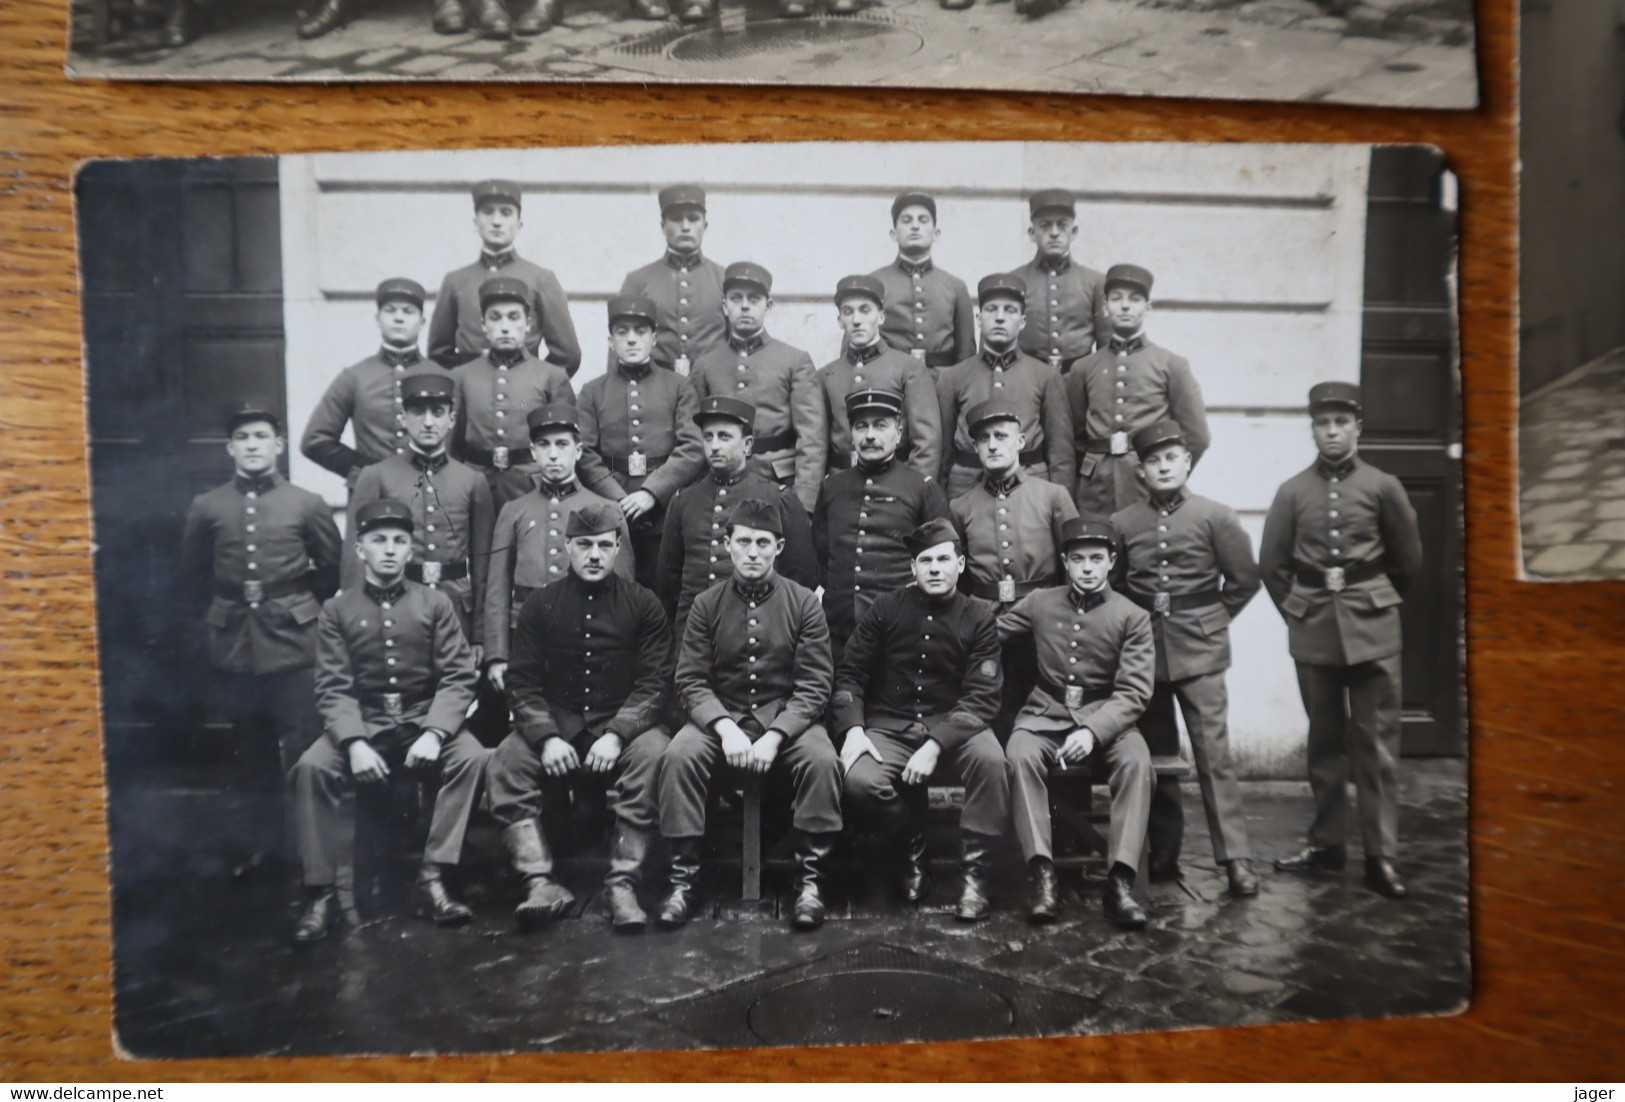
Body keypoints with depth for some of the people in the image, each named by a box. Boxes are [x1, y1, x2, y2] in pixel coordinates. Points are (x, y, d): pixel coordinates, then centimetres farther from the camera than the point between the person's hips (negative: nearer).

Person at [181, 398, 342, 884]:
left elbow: (332, 568, 8)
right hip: (234, 646, 3)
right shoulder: (206, 508, 3)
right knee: (251, 753, 13)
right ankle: (264, 840, 28)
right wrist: (222, 610, 12)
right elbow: (195, 571, 17)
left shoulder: (306, 505, -2)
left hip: (295, 645, -2)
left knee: (303, 752, -2)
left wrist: (300, 608, 7)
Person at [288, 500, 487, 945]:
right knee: (312, 766, -27)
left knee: (471, 756, -27)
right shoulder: (337, 611, 3)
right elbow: (333, 688, -4)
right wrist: (354, 742, -21)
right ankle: (322, 892, -14)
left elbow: (458, 677, -3)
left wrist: (434, 733, -19)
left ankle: (431, 878, -19)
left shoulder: (435, 604, 3)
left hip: (425, 720, 0)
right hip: (363, 724, 0)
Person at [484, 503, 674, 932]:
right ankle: (542, 885, -25)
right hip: (554, 722, 2)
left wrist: (616, 735, -19)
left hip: (623, 723, -1)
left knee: (653, 753, -32)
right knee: (506, 761, -26)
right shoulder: (541, 604, 8)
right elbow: (522, 682, 2)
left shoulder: (642, 604, 4)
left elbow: (653, 683, -3)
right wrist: (546, 736, -16)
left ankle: (622, 885, -26)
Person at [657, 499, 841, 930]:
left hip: (787, 717, -1)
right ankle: (683, 875, -15)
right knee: (679, 755, -27)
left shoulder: (804, 603, -1)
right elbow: (691, 681, -1)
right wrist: (725, 728, -20)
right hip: (720, 717, 1)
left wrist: (774, 736, -20)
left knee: (822, 760, -30)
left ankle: (810, 878, -15)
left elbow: (814, 686, -6)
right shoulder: (707, 604, 3)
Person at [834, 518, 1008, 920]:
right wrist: (852, 729, -14)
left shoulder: (979, 618, 0)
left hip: (953, 724, -1)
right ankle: (913, 842, 4)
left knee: (990, 760, -33)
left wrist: (935, 745, -22)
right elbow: (850, 674, 4)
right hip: (890, 726, 1)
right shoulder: (886, 609, 4)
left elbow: (982, 695, -9)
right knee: (859, 782, -29)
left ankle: (975, 875, -14)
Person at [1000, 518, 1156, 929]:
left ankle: (1120, 879, -29)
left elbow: (1134, 692, -7)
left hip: (1105, 721, -1)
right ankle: (1043, 875, -31)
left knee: (1136, 759, -32)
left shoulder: (1133, 617, 0)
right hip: (1045, 717, 1)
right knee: (1020, 754, -31)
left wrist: (1092, 731, -23)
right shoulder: (1040, 603, 7)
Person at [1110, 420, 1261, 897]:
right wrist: (1141, 622, 9)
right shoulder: (1122, 523, 5)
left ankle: (1235, 859, -1)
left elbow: (1245, 578, 5)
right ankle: (1163, 854, 19)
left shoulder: (1215, 516, 0)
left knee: (1214, 752, -8)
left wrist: (1211, 620, 7)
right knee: (1155, 754, 9)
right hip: (1144, 648, 3)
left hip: (1200, 650, -2)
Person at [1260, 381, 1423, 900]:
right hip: (1313, 634, 2)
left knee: (1376, 744, -1)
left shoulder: (1383, 487, 2)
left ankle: (1381, 854, 5)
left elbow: (1408, 560, 11)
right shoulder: (1292, 491, 4)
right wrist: (1299, 612, 9)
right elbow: (1272, 564, 11)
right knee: (1324, 741, 10)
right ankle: (1328, 842, 21)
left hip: (1373, 631, -1)